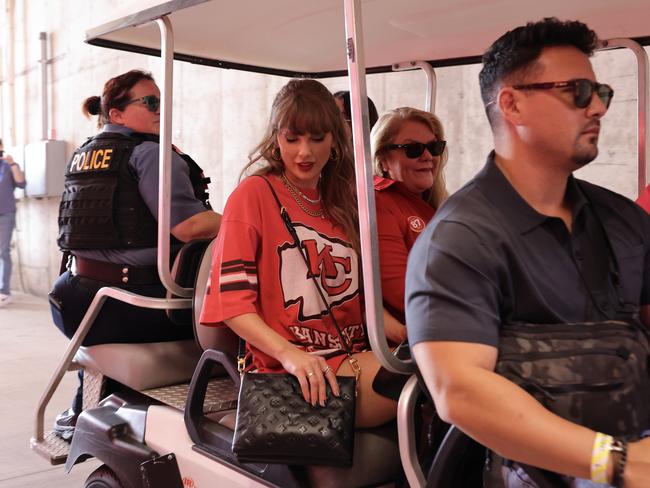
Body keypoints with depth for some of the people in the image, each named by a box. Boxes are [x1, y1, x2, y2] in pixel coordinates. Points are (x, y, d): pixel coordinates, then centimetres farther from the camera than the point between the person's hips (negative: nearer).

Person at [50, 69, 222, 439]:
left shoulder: (82, 155, 15)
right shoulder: (151, 153, -11)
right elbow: (188, 226, -22)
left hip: (76, 304, 9)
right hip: (134, 304, -9)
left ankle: (81, 413, 40)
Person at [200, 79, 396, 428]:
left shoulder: (342, 201, 19)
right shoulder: (254, 193, 0)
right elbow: (232, 301, -7)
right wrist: (289, 354, -22)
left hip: (352, 359, 6)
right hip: (288, 372, -6)